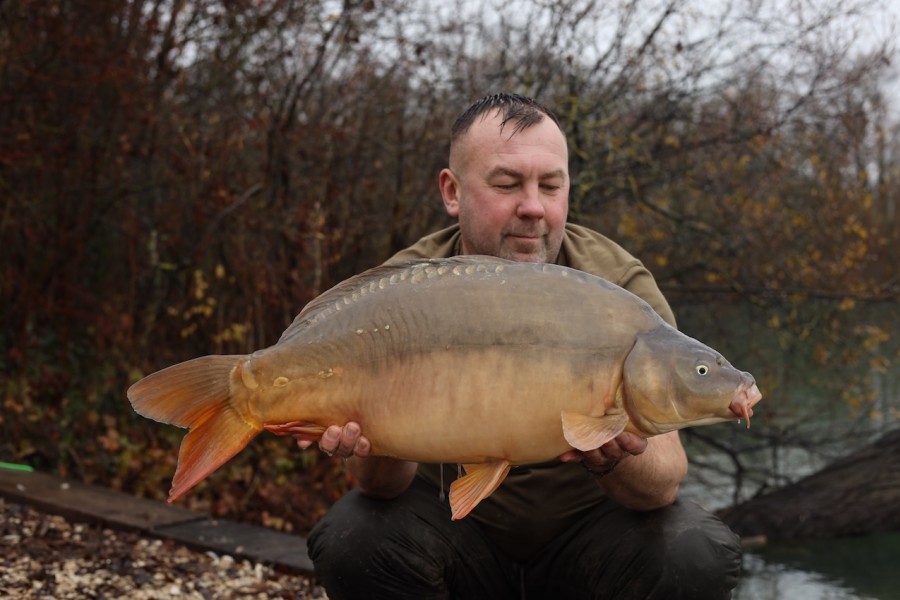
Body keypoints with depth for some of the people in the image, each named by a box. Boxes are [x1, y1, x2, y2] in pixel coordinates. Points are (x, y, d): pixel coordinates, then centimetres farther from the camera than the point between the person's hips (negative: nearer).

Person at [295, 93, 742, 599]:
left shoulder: (621, 286, -15)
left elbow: (664, 481, -21)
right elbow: (387, 487, -16)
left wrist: (614, 460, -45)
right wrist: (377, 445, -40)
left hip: (585, 528, 0)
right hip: (457, 516, 0)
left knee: (698, 557, -28)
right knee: (351, 542, -28)